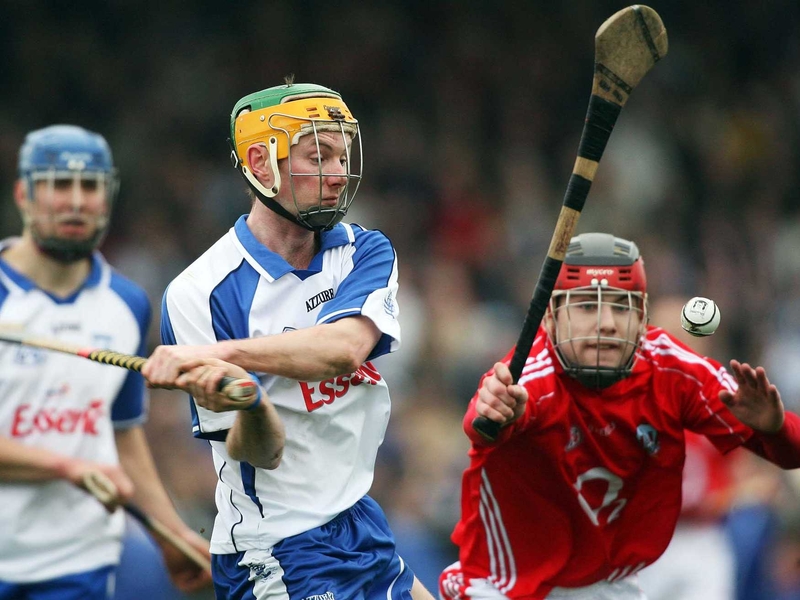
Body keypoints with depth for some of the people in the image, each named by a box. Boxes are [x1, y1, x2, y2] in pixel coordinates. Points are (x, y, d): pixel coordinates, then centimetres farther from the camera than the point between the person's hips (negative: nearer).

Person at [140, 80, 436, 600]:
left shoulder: (367, 253, 2)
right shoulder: (200, 293, -14)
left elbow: (345, 348, -22)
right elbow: (262, 452, -16)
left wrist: (225, 352, -35)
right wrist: (247, 404, -40)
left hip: (361, 524, 6)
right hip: (275, 552, -6)